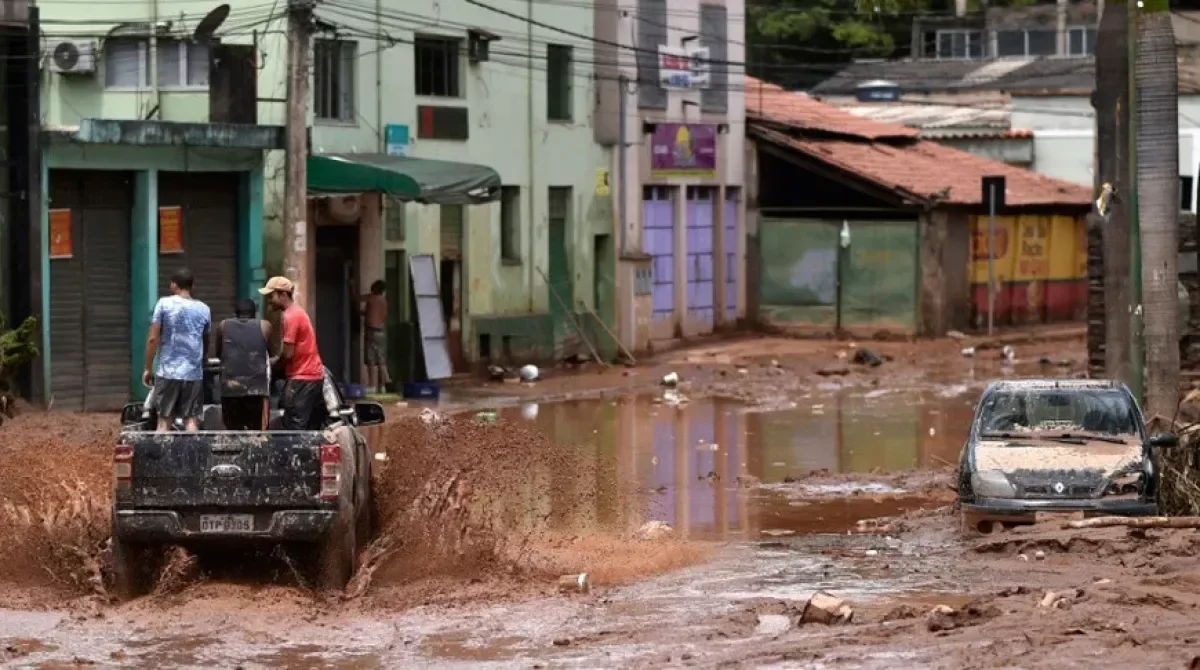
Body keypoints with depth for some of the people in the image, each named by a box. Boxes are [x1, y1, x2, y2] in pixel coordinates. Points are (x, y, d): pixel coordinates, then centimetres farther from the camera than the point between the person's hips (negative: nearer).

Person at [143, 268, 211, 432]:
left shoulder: (164, 304, -2)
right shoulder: (203, 309, 8)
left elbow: (153, 339, -5)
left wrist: (148, 368, 3)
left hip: (168, 372, -2)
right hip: (194, 373, 2)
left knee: (165, 420, 4)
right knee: (191, 420, 3)